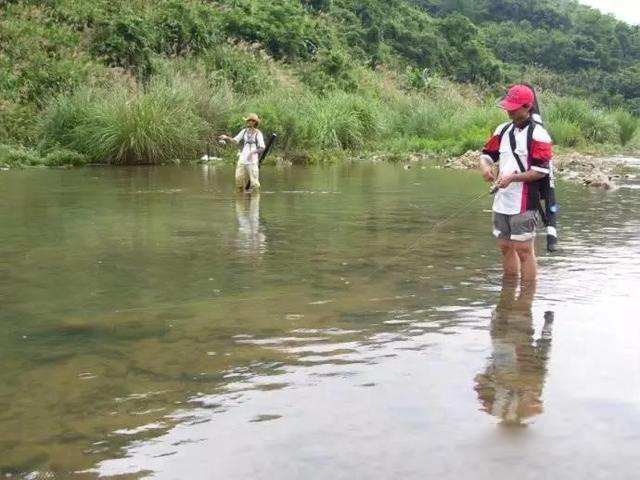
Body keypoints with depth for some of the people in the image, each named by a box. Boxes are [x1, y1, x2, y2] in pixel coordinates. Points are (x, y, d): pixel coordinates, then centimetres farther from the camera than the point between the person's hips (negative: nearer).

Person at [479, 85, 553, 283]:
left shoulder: (537, 134, -12)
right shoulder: (503, 130, 10)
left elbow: (541, 171, -15)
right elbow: (487, 155, 15)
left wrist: (512, 177, -23)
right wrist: (485, 166, -8)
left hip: (524, 204, -7)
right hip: (502, 201, 7)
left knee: (524, 250, -2)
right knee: (506, 247, 15)